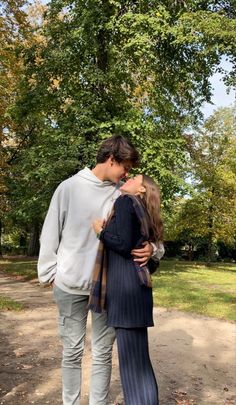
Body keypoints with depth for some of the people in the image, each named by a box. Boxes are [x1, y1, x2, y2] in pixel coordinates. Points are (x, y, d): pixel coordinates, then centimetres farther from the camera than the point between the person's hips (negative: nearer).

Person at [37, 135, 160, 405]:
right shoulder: (69, 187, -6)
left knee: (103, 352, 11)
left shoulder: (122, 194, 0)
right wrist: (50, 272, 1)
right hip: (70, 285, -1)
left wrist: (150, 247, -19)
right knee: (72, 351, 12)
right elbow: (51, 233, 0)